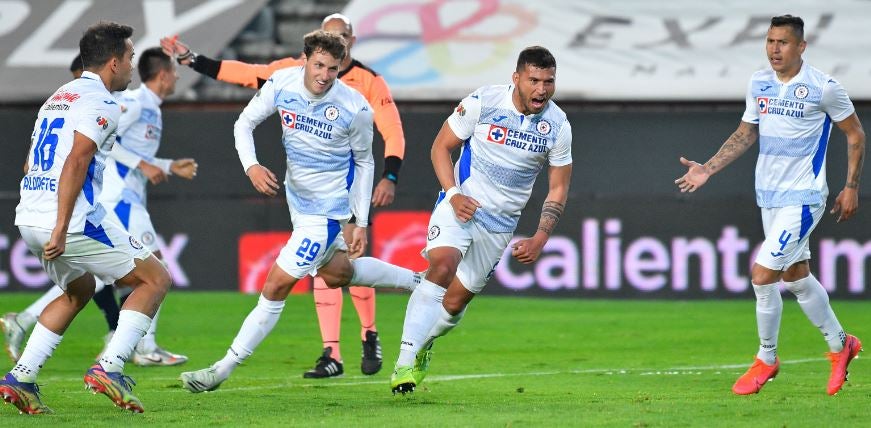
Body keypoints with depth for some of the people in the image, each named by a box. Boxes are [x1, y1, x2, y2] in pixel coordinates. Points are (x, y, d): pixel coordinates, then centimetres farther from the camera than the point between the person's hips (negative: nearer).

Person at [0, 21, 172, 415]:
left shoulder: (57, 98, 21)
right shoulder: (101, 104, -8)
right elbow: (75, 163, -19)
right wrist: (61, 230, -23)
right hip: (71, 220, -9)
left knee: (79, 291, 29)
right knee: (156, 279, 4)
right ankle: (109, 369, -9)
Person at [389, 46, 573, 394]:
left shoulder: (558, 126, -5)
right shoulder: (483, 101, -12)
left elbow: (558, 189, 5)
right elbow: (441, 146, -2)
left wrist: (539, 240, -6)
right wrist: (453, 194, -16)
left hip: (501, 223, 3)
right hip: (462, 204, -3)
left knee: (455, 301, 3)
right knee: (442, 265, -28)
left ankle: (422, 345, 35)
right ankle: (405, 360, -26)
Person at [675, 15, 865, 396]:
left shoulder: (824, 88, -13)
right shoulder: (758, 84, 4)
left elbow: (855, 134, -3)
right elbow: (746, 133, 15)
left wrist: (851, 187, -4)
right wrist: (708, 169, 6)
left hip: (803, 197, -7)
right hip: (768, 194, 7)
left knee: (763, 273, -13)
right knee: (796, 276, 14)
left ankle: (766, 359, 3)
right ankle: (839, 345, 32)